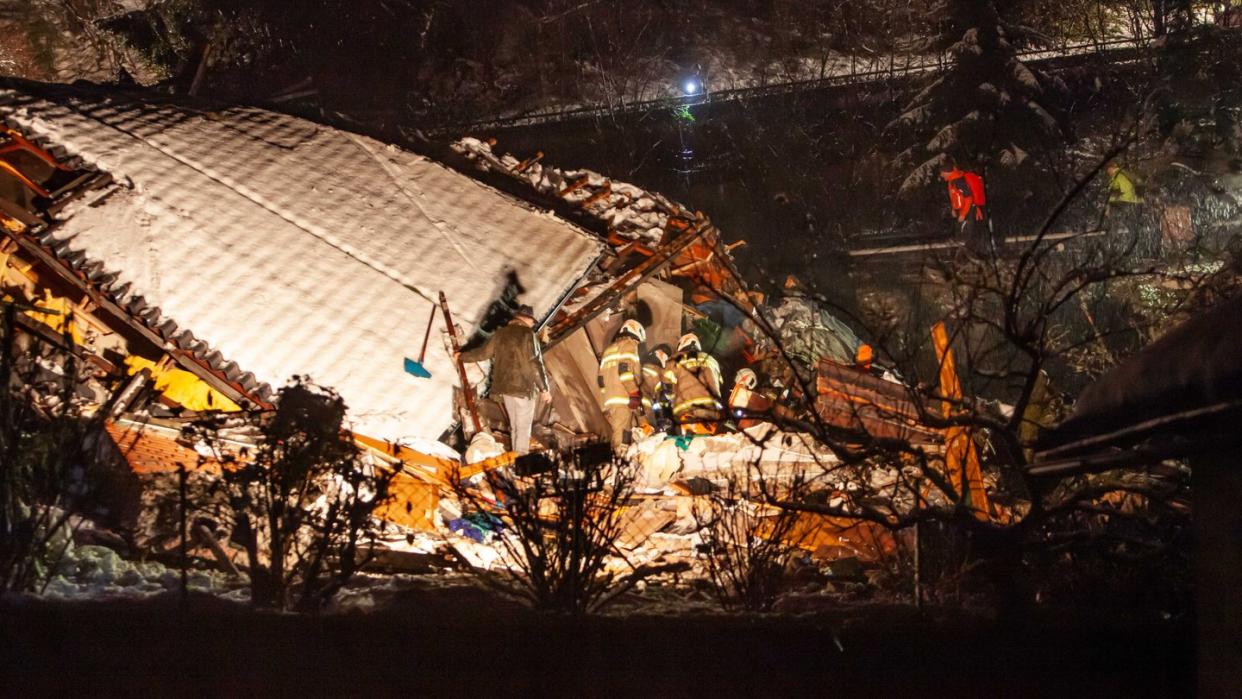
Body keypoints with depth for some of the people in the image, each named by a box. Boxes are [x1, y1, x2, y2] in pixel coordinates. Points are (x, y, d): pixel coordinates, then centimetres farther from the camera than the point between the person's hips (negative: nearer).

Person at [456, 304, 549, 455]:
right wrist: (543, 389, -9)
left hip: (504, 387, 7)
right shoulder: (528, 335, -11)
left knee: (514, 426, 18)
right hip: (523, 388, -7)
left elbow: (482, 353, 16)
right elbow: (536, 364, -14)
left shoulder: (501, 334, 9)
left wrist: (462, 356, 33)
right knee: (523, 428, -2)